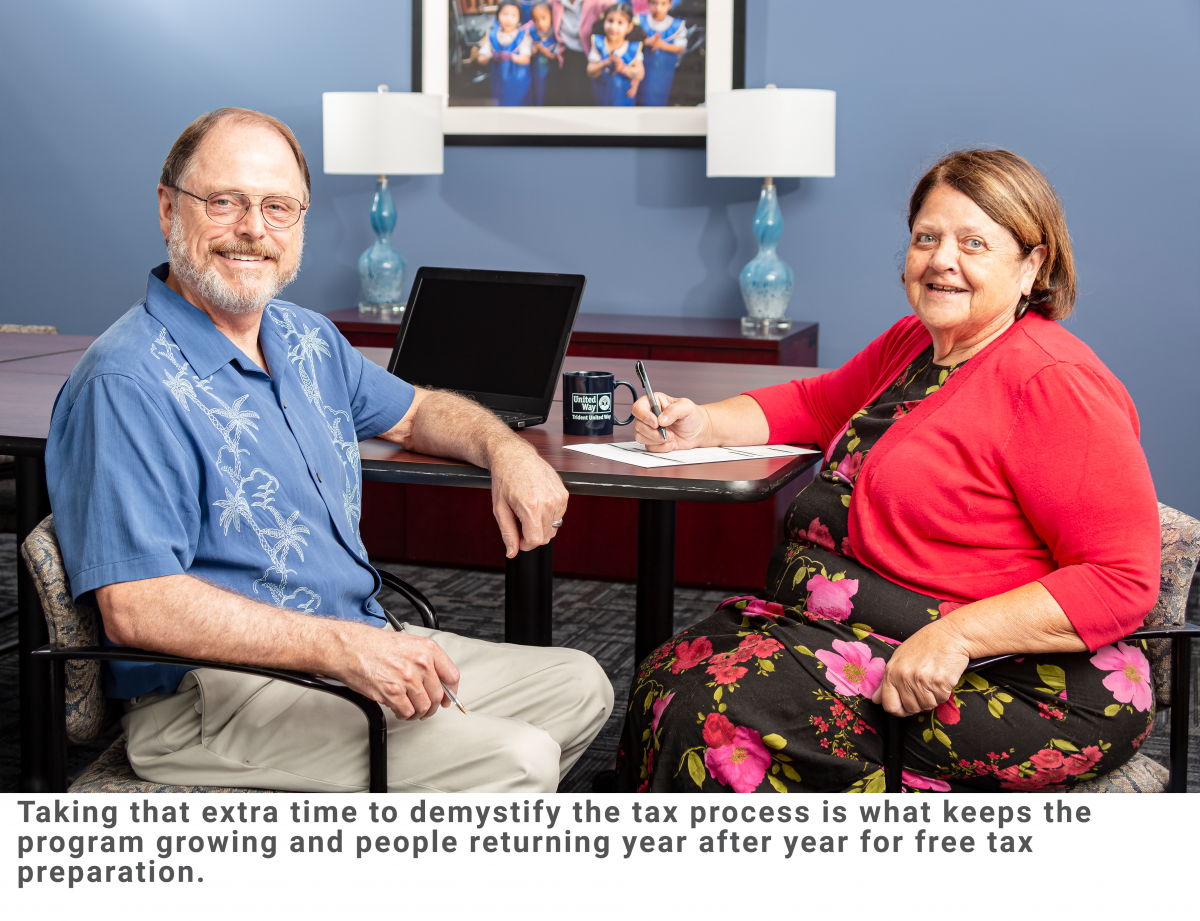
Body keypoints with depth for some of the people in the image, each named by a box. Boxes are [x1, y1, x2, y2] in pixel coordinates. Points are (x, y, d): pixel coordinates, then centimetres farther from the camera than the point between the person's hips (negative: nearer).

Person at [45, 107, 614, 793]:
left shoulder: (306, 339, 11)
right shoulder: (127, 386, -18)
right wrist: (342, 647, -31)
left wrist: (506, 449, 5)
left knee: (579, 687, 12)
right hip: (215, 698, -9)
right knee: (513, 759, -22)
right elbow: (135, 607, -25)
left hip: (365, 651, 9)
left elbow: (415, 412, 29)